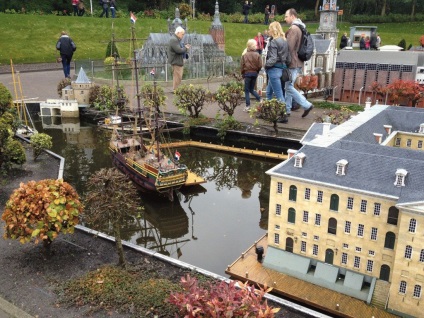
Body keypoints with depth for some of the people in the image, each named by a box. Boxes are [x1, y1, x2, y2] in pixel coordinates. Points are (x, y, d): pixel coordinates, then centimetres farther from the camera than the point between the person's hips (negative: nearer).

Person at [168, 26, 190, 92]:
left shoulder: (178, 39, 17)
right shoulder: (173, 40, -18)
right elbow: (179, 50, -25)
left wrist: (185, 47, 8)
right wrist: (186, 48, -10)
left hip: (179, 61, 11)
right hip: (176, 61, -11)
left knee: (178, 76, 15)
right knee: (177, 76, -8)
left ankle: (176, 89, 23)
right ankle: (175, 90, -4)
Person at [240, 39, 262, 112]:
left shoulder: (244, 55, -8)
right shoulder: (257, 55, -4)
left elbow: (241, 66, -7)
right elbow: (260, 66, -5)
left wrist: (243, 74, 7)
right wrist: (256, 71, 13)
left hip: (247, 73, -3)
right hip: (255, 73, 3)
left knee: (247, 91, 4)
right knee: (251, 89, 19)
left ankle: (248, 106, 0)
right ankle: (260, 99, 4)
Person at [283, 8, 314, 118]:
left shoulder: (294, 29, -15)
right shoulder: (299, 28, 17)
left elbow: (289, 47, -20)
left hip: (293, 63, -10)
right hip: (297, 63, 10)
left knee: (289, 87, -5)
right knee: (288, 86, 13)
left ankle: (307, 105, -4)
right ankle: (287, 109, 19)